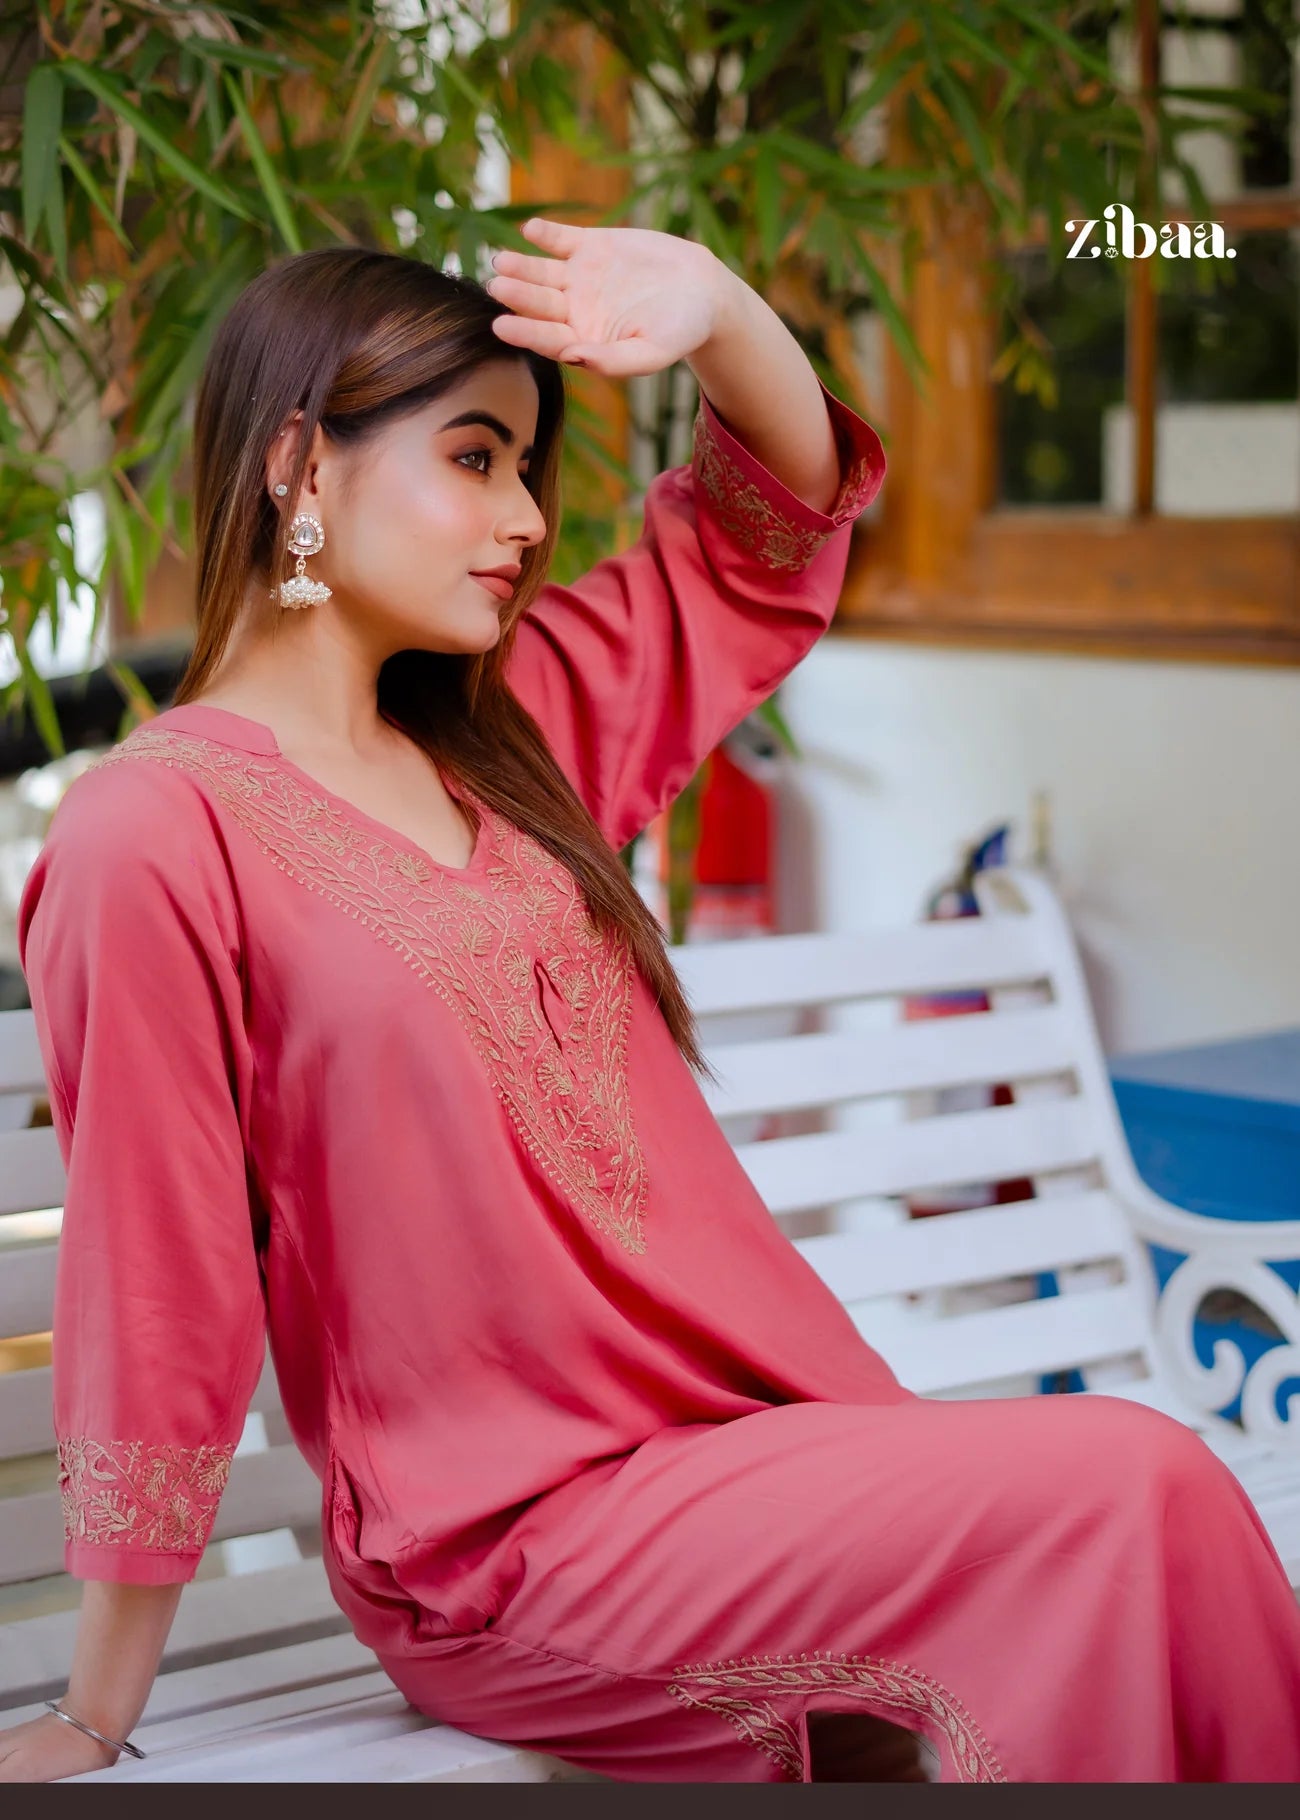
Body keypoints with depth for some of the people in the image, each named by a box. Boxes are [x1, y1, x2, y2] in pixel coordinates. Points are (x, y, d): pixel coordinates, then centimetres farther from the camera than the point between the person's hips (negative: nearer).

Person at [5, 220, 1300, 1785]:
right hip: (510, 1544, -7)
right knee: (1128, 1495, -24)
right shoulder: (150, 837, -9)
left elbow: (769, 527, 19)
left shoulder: (500, 727, 12)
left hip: (764, 1423, 7)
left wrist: (712, 310, -2)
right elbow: (150, 1289, -9)